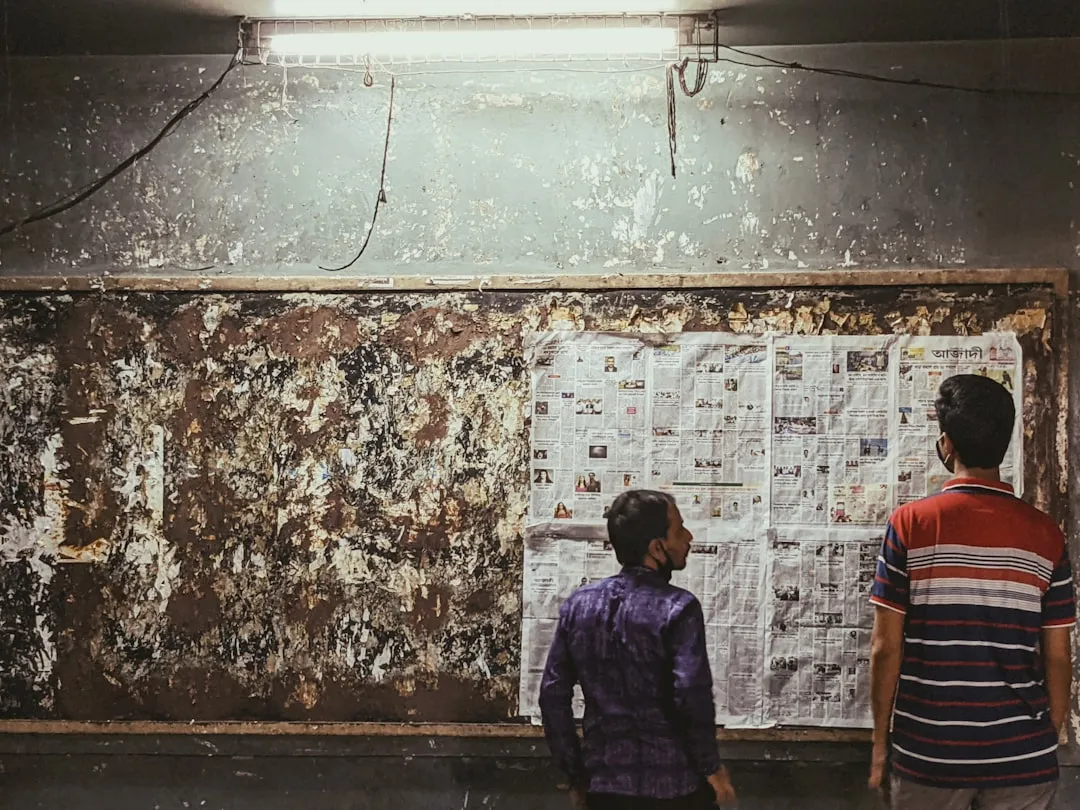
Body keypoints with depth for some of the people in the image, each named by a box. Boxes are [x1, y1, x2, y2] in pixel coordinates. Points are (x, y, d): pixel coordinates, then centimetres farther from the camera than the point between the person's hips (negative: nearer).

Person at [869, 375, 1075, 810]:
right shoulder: (1046, 534, -2)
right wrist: (1048, 742, 14)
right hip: (1022, 756, 2)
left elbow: (886, 648, -7)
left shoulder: (909, 524, -8)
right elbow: (1057, 658, 2)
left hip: (929, 753, -1)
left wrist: (880, 738, 4)